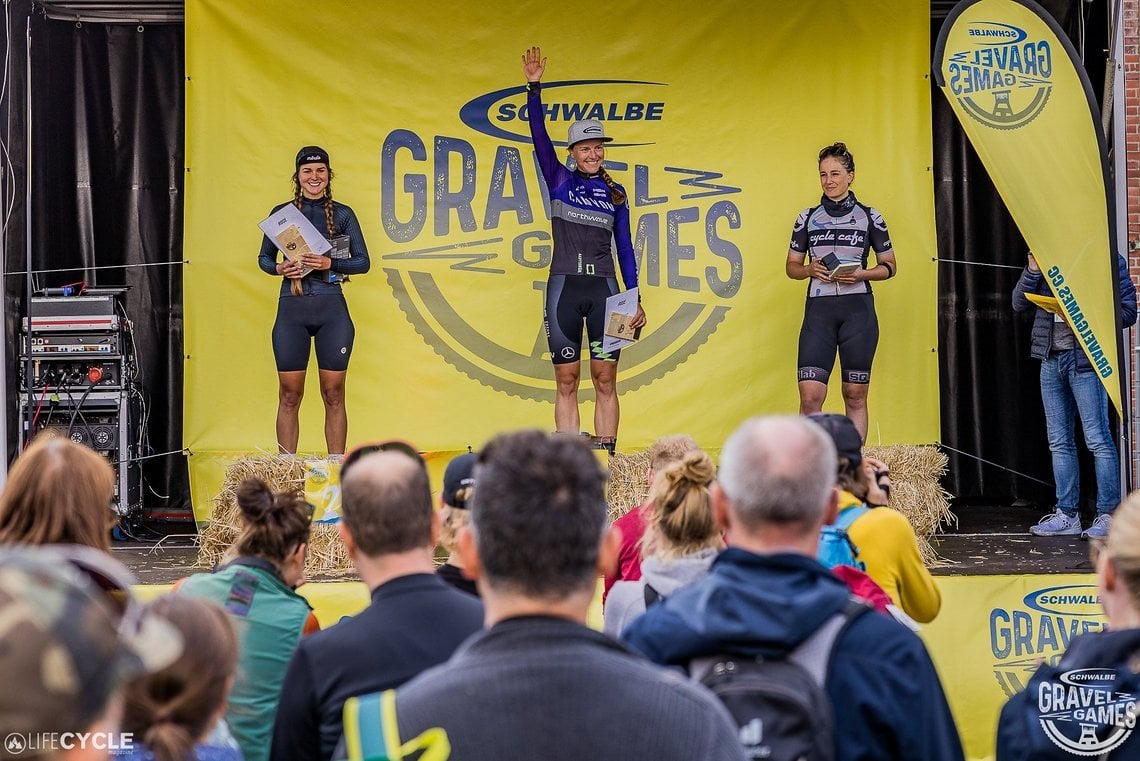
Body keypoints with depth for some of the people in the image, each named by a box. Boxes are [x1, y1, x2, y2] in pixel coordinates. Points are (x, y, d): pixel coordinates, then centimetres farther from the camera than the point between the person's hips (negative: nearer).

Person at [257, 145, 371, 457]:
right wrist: (280, 268, -7)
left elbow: (363, 262, 5)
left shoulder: (342, 214, 6)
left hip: (332, 309, -1)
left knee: (334, 394, 1)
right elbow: (263, 258, 14)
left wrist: (330, 263, -12)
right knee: (289, 396, 1)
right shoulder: (281, 213, 8)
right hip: (292, 308, 1)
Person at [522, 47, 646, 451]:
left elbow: (625, 248, 11)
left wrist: (635, 299, 5)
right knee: (567, 382, 0)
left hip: (604, 288, 1)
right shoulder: (560, 180, 7)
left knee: (605, 380, 0)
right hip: (564, 286, -1)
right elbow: (539, 135, -5)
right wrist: (534, 87, -16)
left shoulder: (615, 193, 11)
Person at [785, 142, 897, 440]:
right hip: (819, 307, 1)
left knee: (855, 396, 2)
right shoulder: (807, 217, 12)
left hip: (858, 308, -1)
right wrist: (810, 269, -6)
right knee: (810, 395, -11)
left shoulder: (869, 216, 8)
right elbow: (791, 266, 16)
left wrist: (860, 274, -8)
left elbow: (889, 266, 11)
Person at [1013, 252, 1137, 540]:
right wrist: (1033, 268, -5)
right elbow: (1020, 303, 10)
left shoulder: (1109, 260, -2)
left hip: (1086, 358, -6)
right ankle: (1067, 515, 16)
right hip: (1051, 358, 6)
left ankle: (1108, 516, -1)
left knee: (1097, 438, -6)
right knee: (1059, 442, 9)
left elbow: (1127, 312, -4)